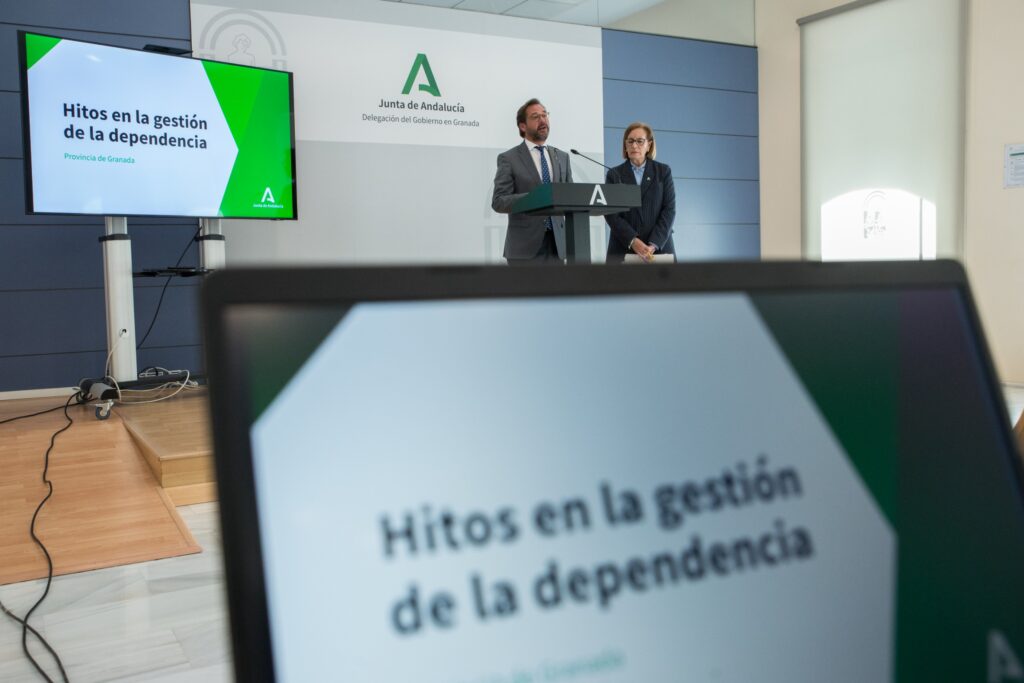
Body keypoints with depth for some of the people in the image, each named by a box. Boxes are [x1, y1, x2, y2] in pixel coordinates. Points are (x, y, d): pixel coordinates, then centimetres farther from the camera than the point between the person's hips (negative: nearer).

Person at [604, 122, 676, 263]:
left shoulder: (663, 171, 11)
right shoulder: (614, 174, 9)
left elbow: (669, 209, 3)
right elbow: (610, 213, 1)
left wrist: (654, 245, -10)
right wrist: (633, 241, -14)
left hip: (660, 246, 0)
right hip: (623, 249, 0)